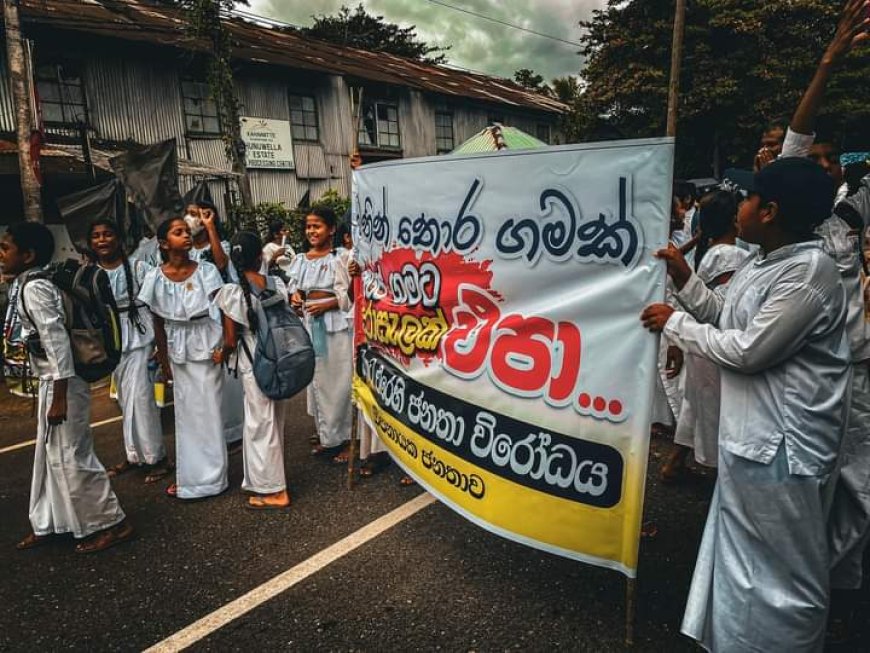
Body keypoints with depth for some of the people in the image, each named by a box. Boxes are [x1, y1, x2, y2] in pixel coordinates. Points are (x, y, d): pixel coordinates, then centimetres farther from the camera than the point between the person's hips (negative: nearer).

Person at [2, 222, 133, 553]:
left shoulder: (34, 288, -18)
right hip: (52, 380, 10)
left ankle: (111, 524, 10)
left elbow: (57, 340, -24)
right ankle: (46, 524, 33)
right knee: (50, 454, 18)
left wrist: (59, 396, -24)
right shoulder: (35, 284, 12)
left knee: (71, 457, -1)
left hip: (60, 382, -10)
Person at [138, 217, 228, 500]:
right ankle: (190, 474, 27)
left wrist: (224, 345, -18)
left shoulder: (206, 270, -7)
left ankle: (210, 475, 16)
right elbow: (158, 323, 4)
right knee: (186, 412, 12)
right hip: (178, 349, 2)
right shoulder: (155, 278, -3)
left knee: (208, 410, 3)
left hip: (206, 344, -2)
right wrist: (163, 360, 7)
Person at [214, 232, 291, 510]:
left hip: (254, 365, -5)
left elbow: (231, 341, -10)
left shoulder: (231, 292, -13)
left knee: (262, 425, 7)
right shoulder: (278, 284, -2)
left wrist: (221, 356, 11)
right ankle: (268, 478, 35)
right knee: (274, 422, 19)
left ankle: (274, 490, 17)